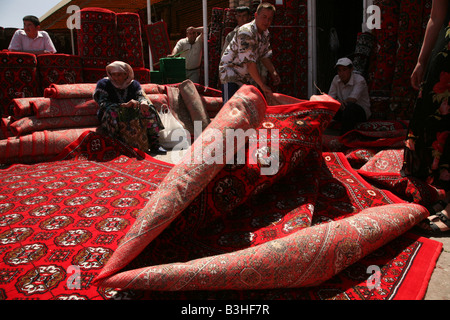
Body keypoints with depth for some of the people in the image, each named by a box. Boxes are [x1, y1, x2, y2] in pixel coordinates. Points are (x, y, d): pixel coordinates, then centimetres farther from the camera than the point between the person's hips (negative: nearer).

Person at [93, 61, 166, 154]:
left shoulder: (133, 84, 9)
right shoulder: (103, 84, -1)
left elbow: (141, 96, -8)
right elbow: (103, 104, -16)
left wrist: (143, 102, -35)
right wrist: (125, 105, -30)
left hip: (133, 114, 3)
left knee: (148, 109, -19)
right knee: (112, 110, -35)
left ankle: (154, 144, -25)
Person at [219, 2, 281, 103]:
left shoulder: (265, 33, 3)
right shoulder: (246, 32, -24)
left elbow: (265, 56, 14)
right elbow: (250, 63, -29)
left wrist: (273, 73, -3)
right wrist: (263, 86, -29)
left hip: (249, 74, 9)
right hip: (231, 71, -8)